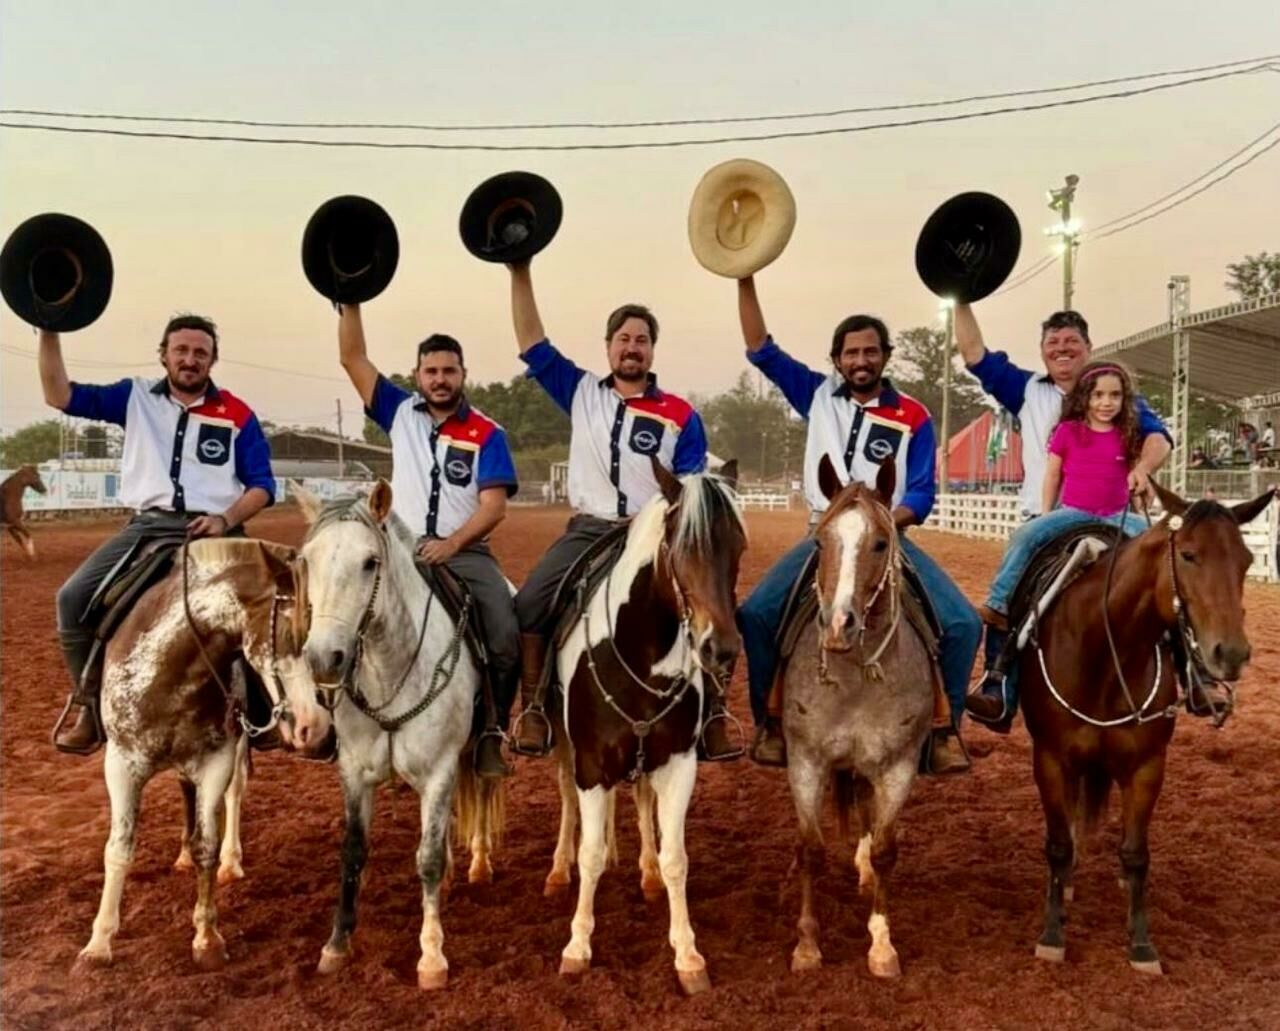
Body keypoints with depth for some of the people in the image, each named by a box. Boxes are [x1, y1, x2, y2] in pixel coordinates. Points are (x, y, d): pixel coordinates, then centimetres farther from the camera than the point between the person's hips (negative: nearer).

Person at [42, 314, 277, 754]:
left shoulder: (237, 414, 8)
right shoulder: (135, 397, 14)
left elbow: (262, 486, 6)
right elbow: (62, 397, 8)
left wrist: (226, 519, -12)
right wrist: (49, 333, 0)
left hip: (211, 529, -2)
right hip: (149, 524, 2)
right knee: (75, 596, -15)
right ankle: (88, 698, 5)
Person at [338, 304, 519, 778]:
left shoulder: (487, 434, 1)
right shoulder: (401, 413, 10)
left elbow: (494, 506, -8)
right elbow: (352, 358, 7)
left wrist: (451, 543, -22)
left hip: (466, 553, -2)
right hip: (403, 550, 2)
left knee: (506, 635, -23)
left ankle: (491, 733, -6)